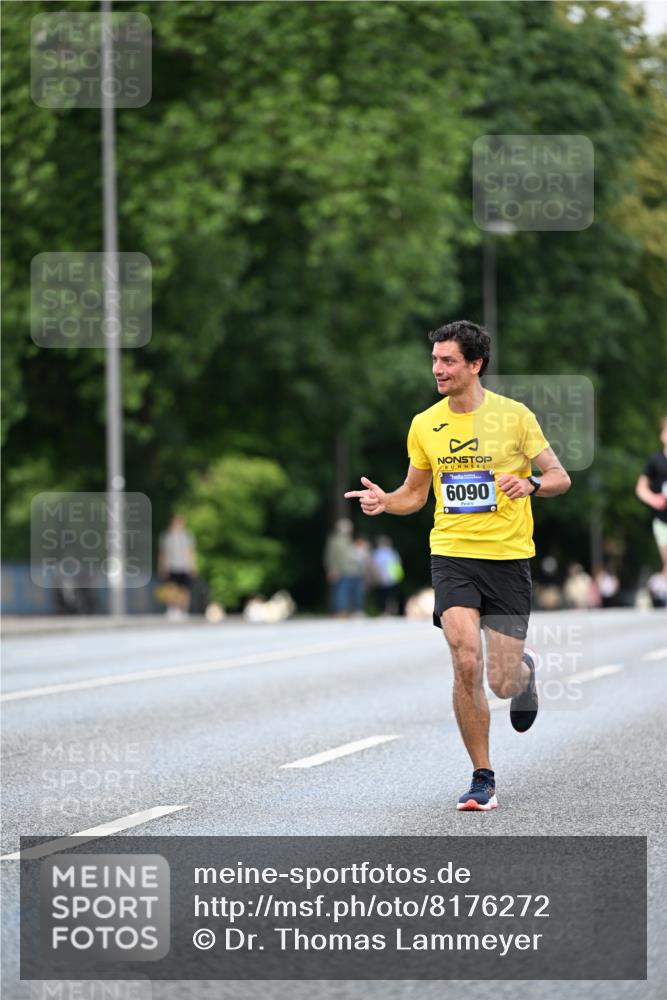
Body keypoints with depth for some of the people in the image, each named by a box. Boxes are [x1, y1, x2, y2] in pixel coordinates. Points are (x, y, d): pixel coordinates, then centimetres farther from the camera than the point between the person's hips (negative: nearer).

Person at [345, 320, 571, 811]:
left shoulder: (514, 415, -3)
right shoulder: (424, 424, 6)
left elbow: (560, 476, 1)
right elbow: (415, 494, 16)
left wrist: (531, 484, -21)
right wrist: (383, 501, -6)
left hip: (509, 555, -2)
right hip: (452, 554, 2)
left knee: (503, 683, -2)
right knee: (467, 664, -17)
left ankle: (525, 667, 38)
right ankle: (483, 779, -4)